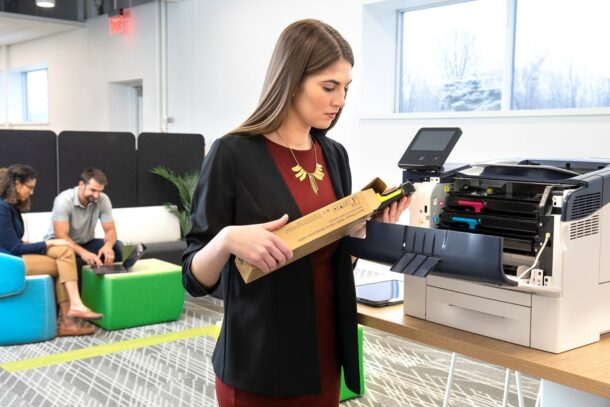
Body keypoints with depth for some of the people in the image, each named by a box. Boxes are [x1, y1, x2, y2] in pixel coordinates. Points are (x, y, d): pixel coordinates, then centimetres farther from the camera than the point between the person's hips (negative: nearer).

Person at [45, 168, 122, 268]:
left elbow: (110, 230, -11)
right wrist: (83, 252, -49)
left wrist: (108, 245, -36)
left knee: (118, 247, -21)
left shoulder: (103, 200, -13)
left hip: (86, 243, 4)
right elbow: (60, 236, -31)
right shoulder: (64, 200, -24)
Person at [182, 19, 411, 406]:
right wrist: (227, 240, -29)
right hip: (258, 366, -5)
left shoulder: (334, 155, 4)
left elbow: (337, 259, 11)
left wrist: (370, 226, -6)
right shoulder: (234, 154, -13)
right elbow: (196, 279, -10)